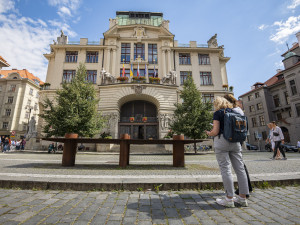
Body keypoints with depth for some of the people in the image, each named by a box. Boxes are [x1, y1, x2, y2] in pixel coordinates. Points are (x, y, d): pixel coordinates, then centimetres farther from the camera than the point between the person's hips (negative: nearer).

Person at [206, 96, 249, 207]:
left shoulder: (218, 113, -4)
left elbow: (215, 131, -11)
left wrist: (209, 133, 8)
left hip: (222, 141, -7)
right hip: (235, 142, 7)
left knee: (226, 169, -3)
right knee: (240, 169, 9)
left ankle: (229, 199, 4)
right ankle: (243, 198, 18)